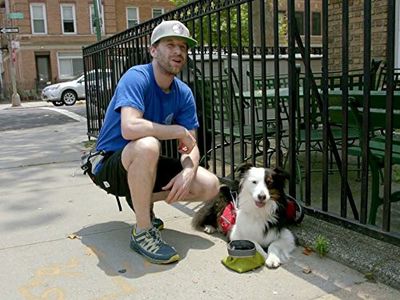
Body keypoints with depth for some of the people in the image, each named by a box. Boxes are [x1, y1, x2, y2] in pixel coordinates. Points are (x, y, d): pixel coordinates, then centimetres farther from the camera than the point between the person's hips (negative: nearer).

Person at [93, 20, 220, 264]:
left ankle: (142, 200, 11)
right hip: (111, 166, -6)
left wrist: (188, 172, -27)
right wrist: (179, 131, -26)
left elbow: (190, 146, -5)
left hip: (145, 165, 6)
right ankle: (142, 233, -22)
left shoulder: (184, 93, -1)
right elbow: (130, 128, -38)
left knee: (210, 186, -8)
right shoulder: (137, 78, -20)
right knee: (148, 145, -39)